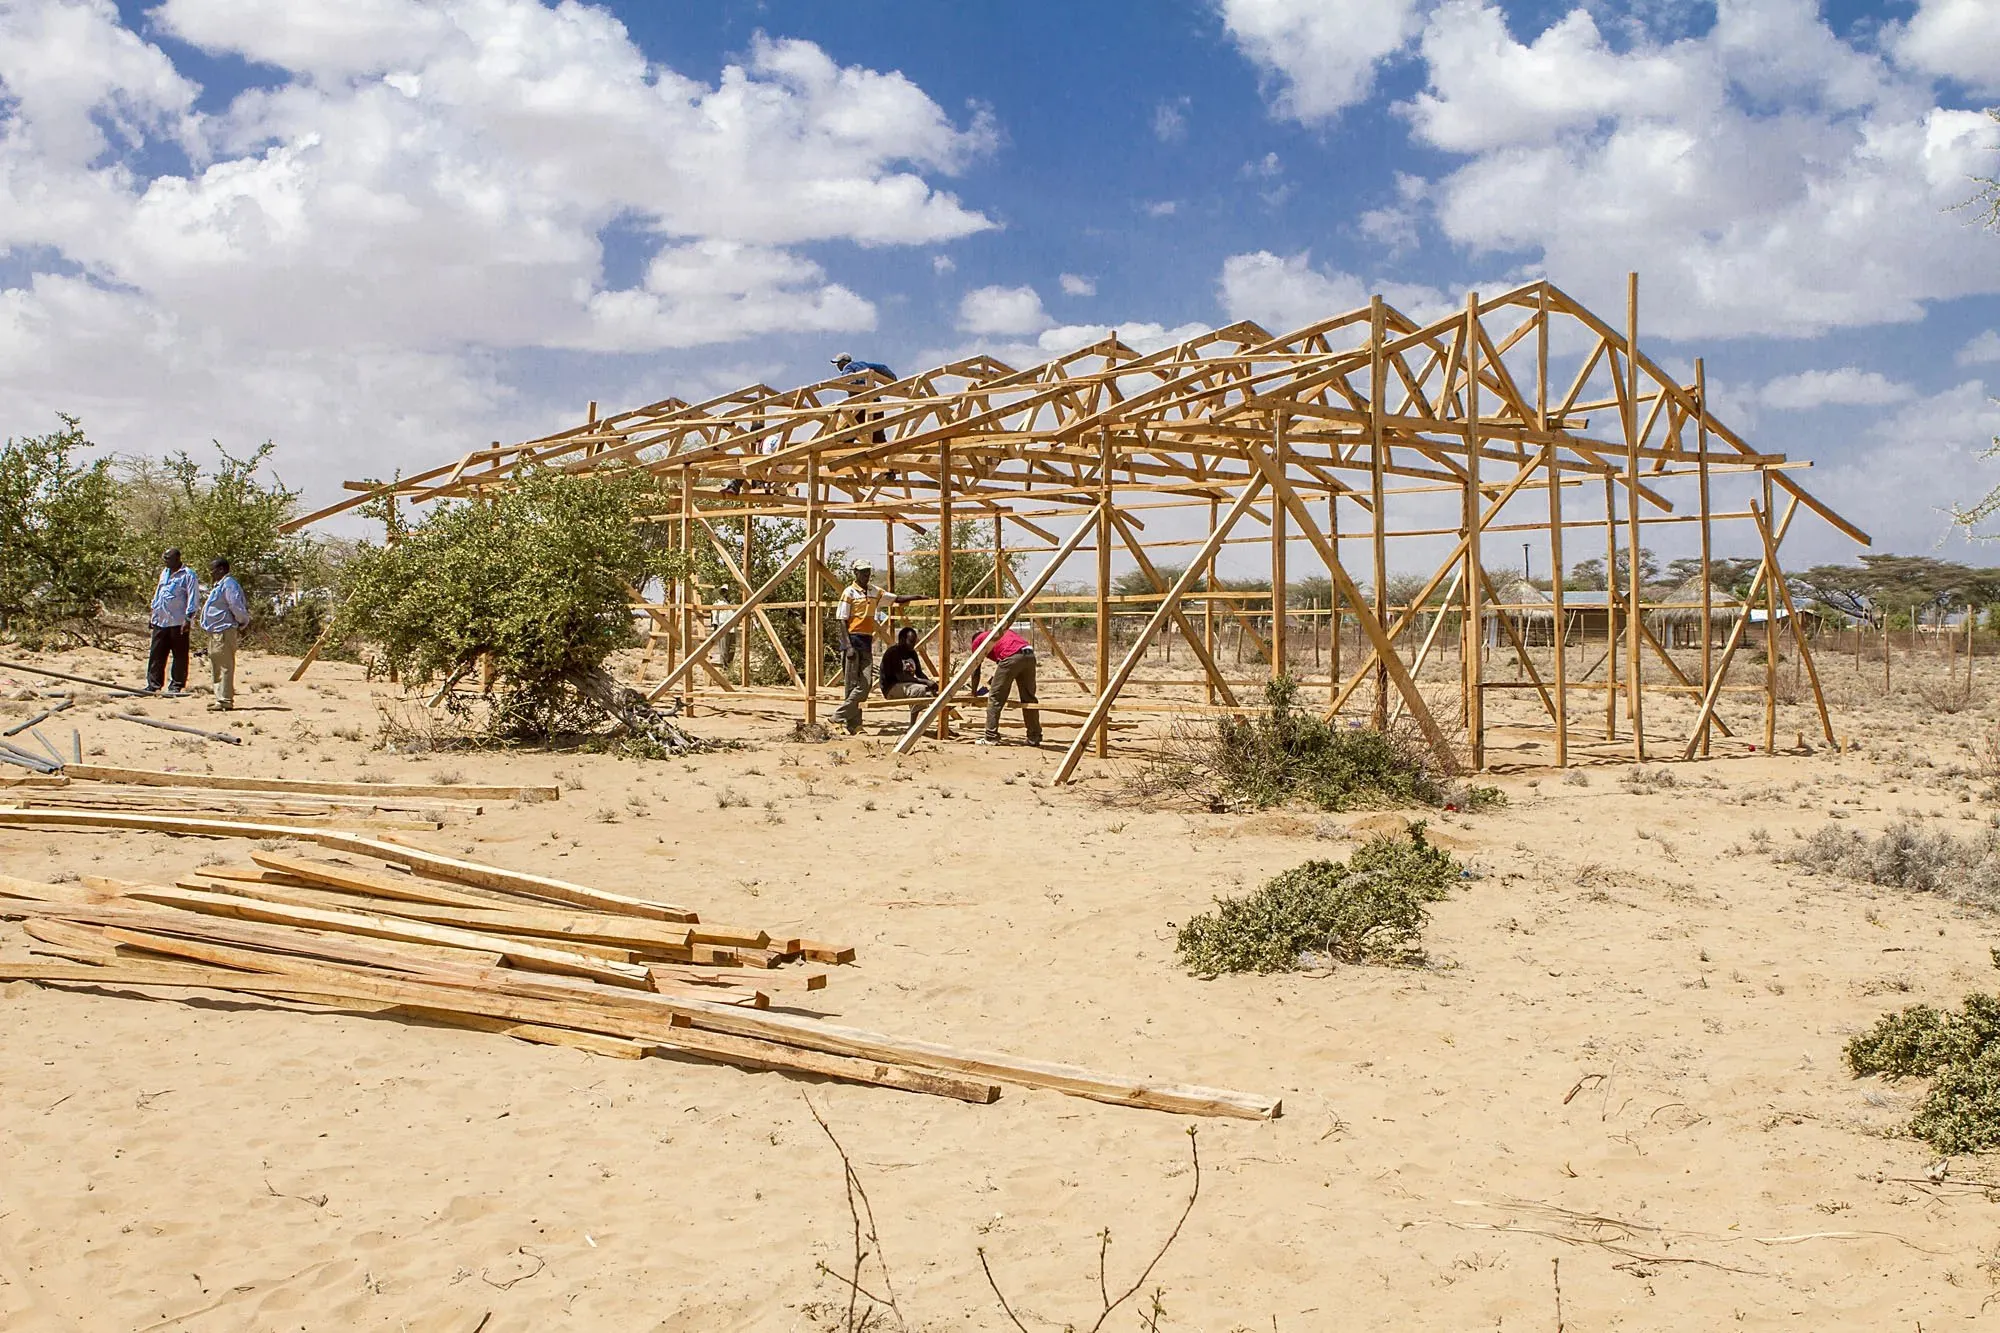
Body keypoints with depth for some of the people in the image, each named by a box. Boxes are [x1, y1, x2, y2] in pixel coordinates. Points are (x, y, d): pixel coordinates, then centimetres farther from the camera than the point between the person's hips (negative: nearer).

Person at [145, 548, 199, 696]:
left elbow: (192, 598, -10)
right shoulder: (164, 573, 17)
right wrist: (152, 613, 21)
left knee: (179, 656, 1)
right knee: (156, 654, 7)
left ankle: (176, 686, 6)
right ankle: (152, 685, 12)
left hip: (178, 622, -7)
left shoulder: (188, 575, -7)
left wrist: (188, 618, -16)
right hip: (160, 621, 7)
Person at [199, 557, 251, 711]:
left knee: (225, 667, -10)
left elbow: (237, 606, -19)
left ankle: (225, 701, -10)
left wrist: (244, 623, -9)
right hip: (216, 632, 12)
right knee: (215, 668, 15)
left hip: (224, 631, -12)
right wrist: (243, 623, 17)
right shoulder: (219, 585, 20)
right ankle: (221, 698, 22)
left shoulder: (229, 584, -14)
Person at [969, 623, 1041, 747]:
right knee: (1029, 698, 15)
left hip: (1011, 657, -6)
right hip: (1029, 655, 6)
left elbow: (975, 670, 26)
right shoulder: (1003, 631, 39)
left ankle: (990, 738, 3)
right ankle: (1034, 737, 18)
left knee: (995, 698, 4)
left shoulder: (978, 641, 23)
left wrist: (974, 692, 38)